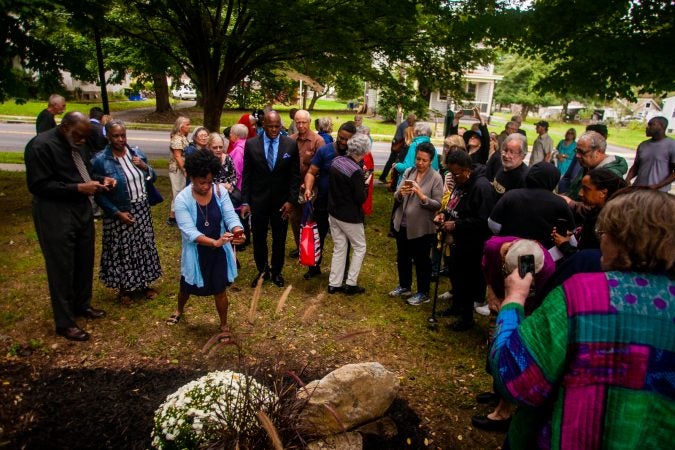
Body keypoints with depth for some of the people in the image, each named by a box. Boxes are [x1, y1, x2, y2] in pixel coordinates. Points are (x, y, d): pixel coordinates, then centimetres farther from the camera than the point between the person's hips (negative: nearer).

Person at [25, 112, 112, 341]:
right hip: (55, 216, -8)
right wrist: (78, 188, -24)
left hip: (82, 210, 8)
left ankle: (82, 305, 36)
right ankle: (64, 323, 13)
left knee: (85, 262, 16)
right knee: (62, 268, 1)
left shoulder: (75, 144, 9)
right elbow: (38, 185, -19)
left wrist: (100, 180, 0)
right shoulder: (41, 146, -16)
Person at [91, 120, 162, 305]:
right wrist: (117, 213, -18)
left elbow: (152, 178, 9)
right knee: (122, 251, 8)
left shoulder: (136, 153, 1)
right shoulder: (101, 161, -14)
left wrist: (145, 167, -12)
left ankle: (143, 284, 33)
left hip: (142, 210, 5)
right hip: (120, 214, -4)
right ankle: (124, 288, 28)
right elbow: (98, 194, -12)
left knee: (144, 247, 14)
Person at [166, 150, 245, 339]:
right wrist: (215, 242, -41)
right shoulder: (182, 199, -20)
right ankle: (179, 310, 57)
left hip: (219, 252, 0)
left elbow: (231, 216, -18)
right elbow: (189, 231, -27)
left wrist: (238, 232, -42)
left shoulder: (220, 192, -13)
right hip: (196, 252, 0)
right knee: (187, 286, 23)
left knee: (219, 290, 9)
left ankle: (224, 325, 32)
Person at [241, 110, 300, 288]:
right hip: (258, 200, 0)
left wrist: (291, 200, -9)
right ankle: (262, 271, 31)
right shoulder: (251, 144, -5)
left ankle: (276, 272, 31)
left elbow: (295, 175, -2)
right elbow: (246, 175, -1)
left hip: (281, 201, 0)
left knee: (279, 239, 13)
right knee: (258, 239, 12)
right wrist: (245, 202, -4)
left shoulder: (291, 145, -5)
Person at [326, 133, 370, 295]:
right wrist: (365, 187, 0)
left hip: (333, 212, 7)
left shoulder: (336, 160, -2)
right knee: (360, 248, 12)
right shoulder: (356, 171, -24)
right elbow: (360, 199, -19)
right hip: (349, 216, -7)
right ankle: (350, 284, 13)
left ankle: (334, 284, 21)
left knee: (339, 248, 16)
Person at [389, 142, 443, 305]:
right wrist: (400, 192, -21)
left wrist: (421, 195, -29)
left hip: (422, 227, -5)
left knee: (421, 260, 8)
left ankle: (423, 293, 25)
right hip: (402, 223, 5)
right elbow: (397, 197, 1)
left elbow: (437, 205, -15)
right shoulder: (408, 172, 3)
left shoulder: (436, 178, -10)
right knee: (402, 257, 19)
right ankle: (404, 286, 39)